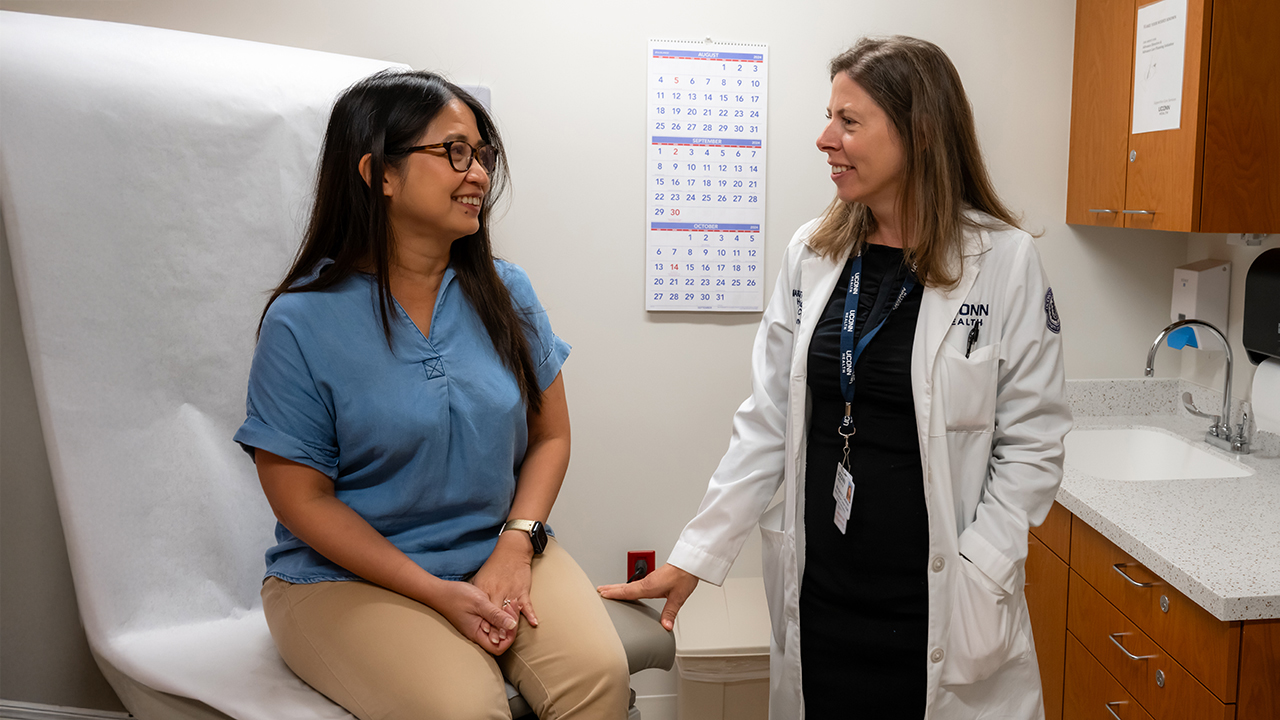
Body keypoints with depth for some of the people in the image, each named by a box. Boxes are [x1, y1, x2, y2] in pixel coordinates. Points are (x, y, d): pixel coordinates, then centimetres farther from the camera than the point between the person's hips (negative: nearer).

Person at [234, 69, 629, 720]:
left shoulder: (504, 292, 3)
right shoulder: (301, 323, -10)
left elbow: (550, 435, 7)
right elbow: (304, 500, -8)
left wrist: (515, 548, -10)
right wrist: (439, 593, -16)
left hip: (500, 551, 4)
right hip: (349, 574, -3)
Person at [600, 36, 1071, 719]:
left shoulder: (1005, 260, -9)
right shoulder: (810, 253, 1)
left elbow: (1031, 445, -5)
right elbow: (767, 424, 4)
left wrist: (976, 577, -13)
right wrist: (694, 557, 2)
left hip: (935, 612, -3)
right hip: (815, 598, 3)